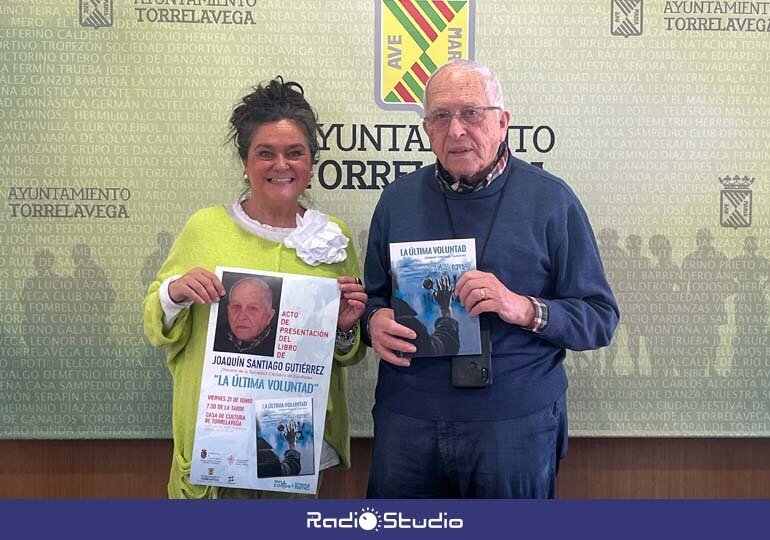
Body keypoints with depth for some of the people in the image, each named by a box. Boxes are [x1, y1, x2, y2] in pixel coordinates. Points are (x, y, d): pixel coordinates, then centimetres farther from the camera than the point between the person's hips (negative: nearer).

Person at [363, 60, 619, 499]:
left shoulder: (550, 199, -4)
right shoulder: (398, 199, 6)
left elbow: (600, 319, -5)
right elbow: (373, 296, 15)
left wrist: (525, 309, -22)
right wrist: (374, 320, -8)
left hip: (516, 424, -2)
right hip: (406, 421, 3)